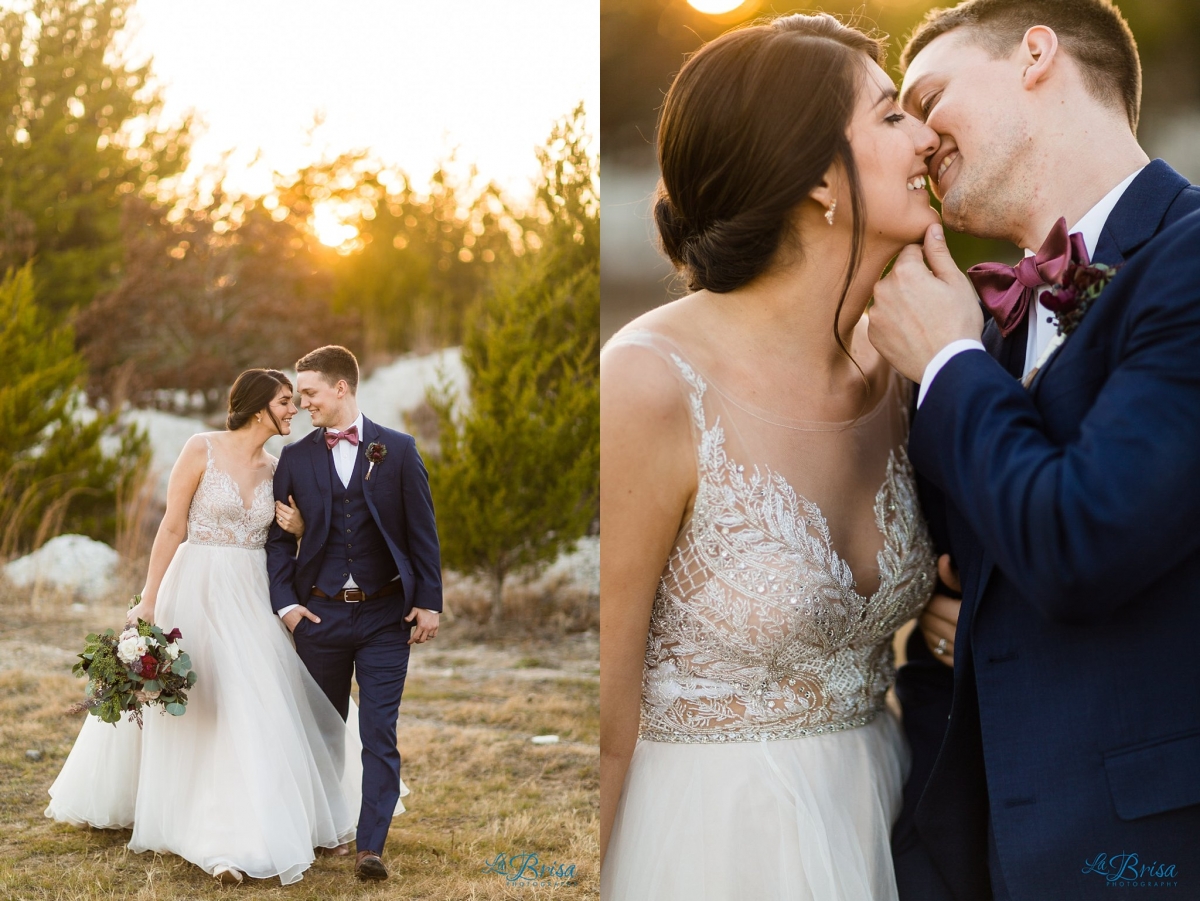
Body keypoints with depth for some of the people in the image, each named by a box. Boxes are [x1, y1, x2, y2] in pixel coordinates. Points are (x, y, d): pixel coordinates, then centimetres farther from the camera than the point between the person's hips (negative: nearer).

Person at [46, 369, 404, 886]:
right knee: (204, 710, -3)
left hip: (251, 598, 5)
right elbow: (172, 528, -8)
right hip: (197, 591, -5)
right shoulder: (202, 450, -7)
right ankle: (221, 840, 5)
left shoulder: (275, 470, 8)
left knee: (264, 705, 4)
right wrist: (148, 601, -10)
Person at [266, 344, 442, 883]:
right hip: (319, 614, 2)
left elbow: (422, 530, 1)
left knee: (379, 733, -7)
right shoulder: (295, 457, 4)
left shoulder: (397, 450, 0)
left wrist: (428, 602, -3)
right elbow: (279, 537, 6)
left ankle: (371, 847, -7)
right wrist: (284, 603, -5)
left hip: (385, 615, -2)